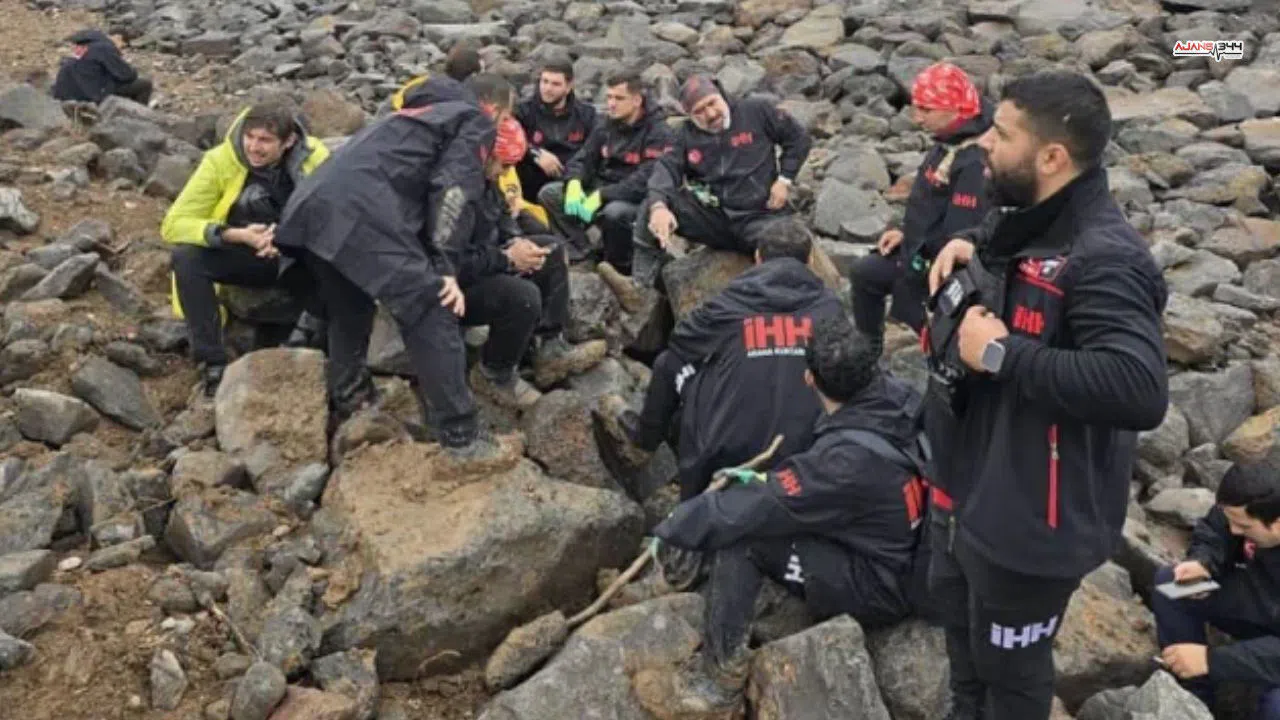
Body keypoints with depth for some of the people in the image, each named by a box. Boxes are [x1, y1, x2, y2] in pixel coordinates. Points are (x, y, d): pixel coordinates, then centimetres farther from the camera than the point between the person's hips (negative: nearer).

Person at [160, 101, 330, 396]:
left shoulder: (314, 157, -17)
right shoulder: (220, 160, -17)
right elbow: (174, 224, -19)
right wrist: (237, 235, -35)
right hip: (247, 256, 1)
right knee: (186, 256, -28)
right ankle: (213, 362, -20)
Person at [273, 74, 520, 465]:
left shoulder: (423, 113, 39)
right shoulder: (476, 122, 15)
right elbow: (453, 191, -1)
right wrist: (445, 267, -3)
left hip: (312, 204, 9)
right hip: (362, 210, -9)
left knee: (349, 309, 27)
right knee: (431, 316, -6)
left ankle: (348, 397, 38)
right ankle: (463, 439, -5)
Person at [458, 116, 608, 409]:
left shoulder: (482, 175, -1)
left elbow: (501, 214, 16)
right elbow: (449, 264, -34)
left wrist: (516, 240, -7)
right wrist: (507, 258, -26)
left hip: (479, 259, 11)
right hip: (451, 284, -11)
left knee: (551, 249, 9)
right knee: (522, 296, -31)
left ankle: (552, 349, 7)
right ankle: (493, 374, -5)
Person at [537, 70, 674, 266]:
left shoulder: (658, 133, -14)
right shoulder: (605, 125, 7)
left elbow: (646, 181, -24)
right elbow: (582, 158, 9)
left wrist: (602, 195, -30)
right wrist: (574, 183, -15)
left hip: (638, 200, -7)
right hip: (600, 190, 7)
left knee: (614, 212, -40)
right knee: (549, 193, -8)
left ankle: (620, 268, -12)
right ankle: (579, 253, -13)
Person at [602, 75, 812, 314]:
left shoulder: (757, 111, 0)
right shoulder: (686, 135, 7)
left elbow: (799, 138, 7)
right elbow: (667, 168, -10)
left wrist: (784, 179, -5)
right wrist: (659, 207, -31)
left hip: (759, 216, -3)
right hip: (711, 217, 3)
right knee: (653, 204, -17)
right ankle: (638, 288, -23)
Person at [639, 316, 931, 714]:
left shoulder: (850, 457, -34)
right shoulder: (899, 398, -11)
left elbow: (759, 508, -27)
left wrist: (670, 527, -12)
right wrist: (769, 480, 5)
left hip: (879, 586, -8)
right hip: (906, 558, 8)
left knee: (739, 534, -19)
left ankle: (723, 674, -5)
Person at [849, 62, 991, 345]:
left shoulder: (974, 164, -30)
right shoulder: (948, 143, 2)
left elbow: (961, 234, -30)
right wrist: (906, 231, 8)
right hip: (923, 248, 10)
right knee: (863, 274, 19)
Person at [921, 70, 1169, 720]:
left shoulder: (1103, 259, -28)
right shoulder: (1019, 218, 2)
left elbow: (1140, 390, -41)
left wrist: (1001, 353, -33)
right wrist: (963, 246, 1)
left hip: (1029, 515, -10)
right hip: (969, 483, 10)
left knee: (1008, 664, 13)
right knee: (958, 612, 32)